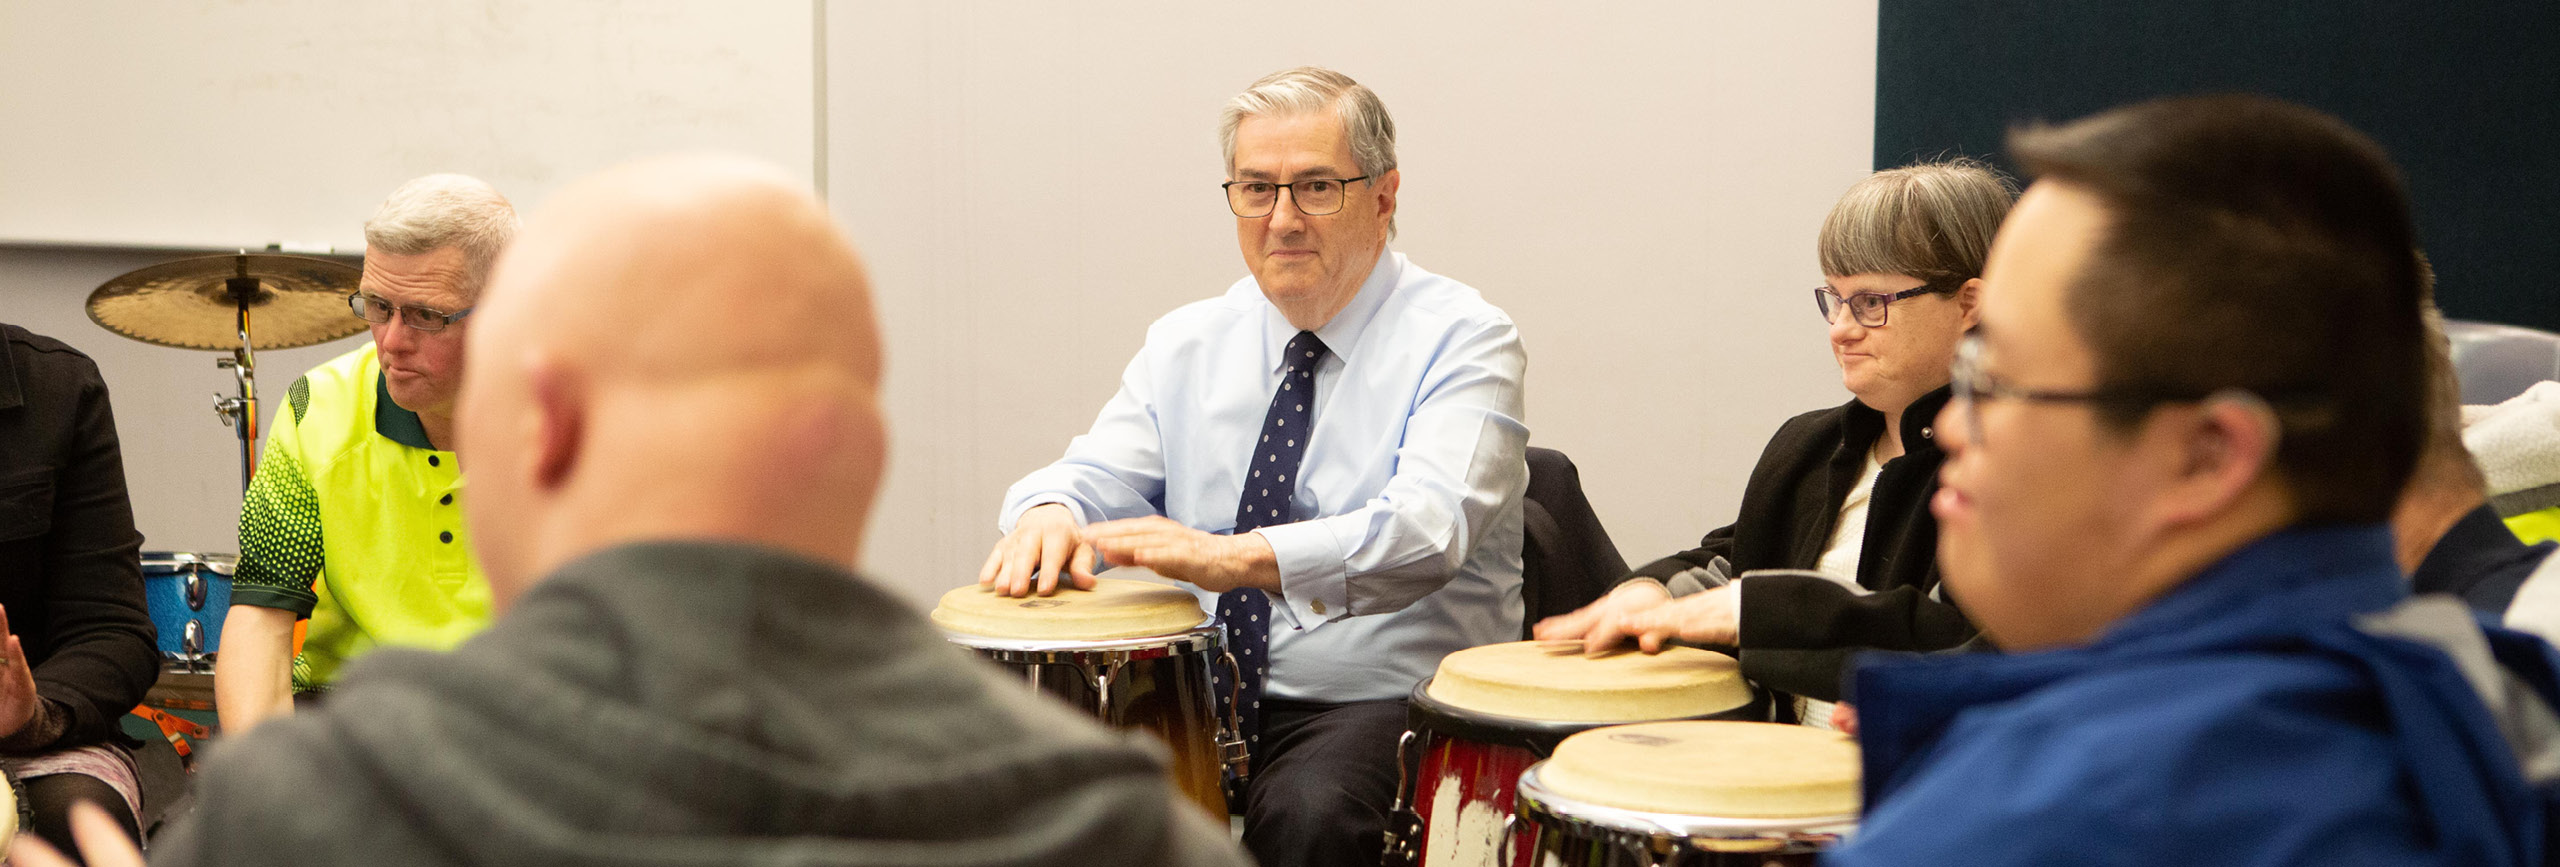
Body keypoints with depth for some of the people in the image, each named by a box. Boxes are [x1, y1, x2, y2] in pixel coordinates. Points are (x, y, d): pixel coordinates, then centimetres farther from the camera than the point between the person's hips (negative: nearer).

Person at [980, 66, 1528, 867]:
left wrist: (1241, 556, -37)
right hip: (1200, 700, 5)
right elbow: (1100, 476, 6)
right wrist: (1050, 513, -20)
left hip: (1385, 700, -4)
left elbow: (1423, 530, -22)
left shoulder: (1461, 341, -6)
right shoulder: (1187, 343, 13)